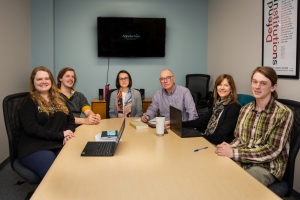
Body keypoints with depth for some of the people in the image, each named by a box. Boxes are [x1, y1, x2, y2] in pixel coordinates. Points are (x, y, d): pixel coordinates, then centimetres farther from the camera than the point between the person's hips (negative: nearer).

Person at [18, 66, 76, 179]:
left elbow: (70, 119, 17)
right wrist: (60, 134, -15)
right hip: (35, 148, -4)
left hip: (60, 145, 4)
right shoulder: (28, 102, 2)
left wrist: (69, 132, -7)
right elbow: (31, 128, -11)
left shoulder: (59, 100, 19)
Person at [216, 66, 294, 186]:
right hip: (241, 161, 5)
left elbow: (272, 151, -16)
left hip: (267, 167, -5)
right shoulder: (245, 109, 5)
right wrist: (228, 147, -14)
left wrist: (234, 153, -23)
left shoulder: (283, 113, -12)